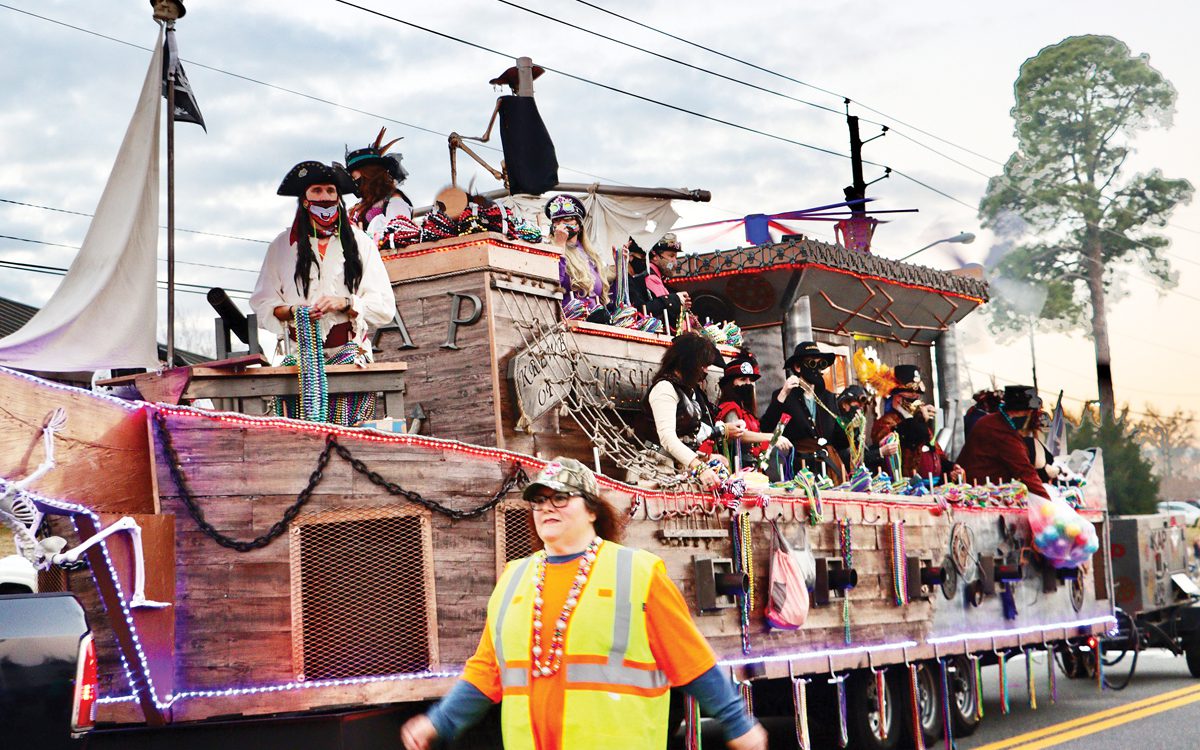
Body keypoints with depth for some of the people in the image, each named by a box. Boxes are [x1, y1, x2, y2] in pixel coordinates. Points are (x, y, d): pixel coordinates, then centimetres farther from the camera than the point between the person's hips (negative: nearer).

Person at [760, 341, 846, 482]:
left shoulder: (828, 397, 16)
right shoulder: (782, 396, 2)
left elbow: (838, 439, 18)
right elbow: (764, 430, -14)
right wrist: (783, 395, -17)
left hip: (829, 468, 4)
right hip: (798, 469, -4)